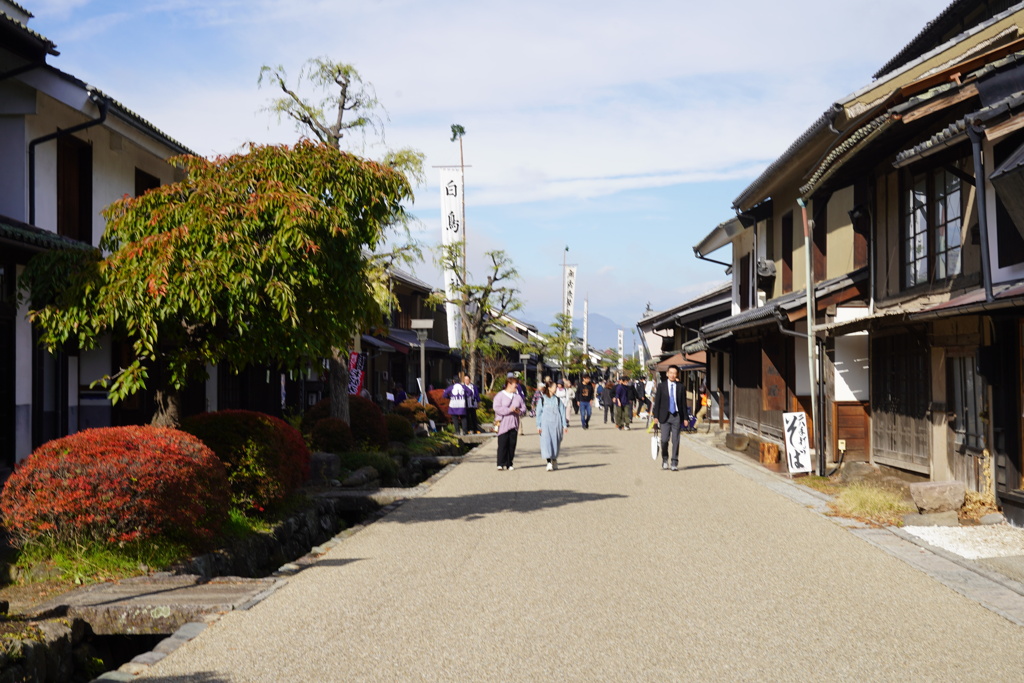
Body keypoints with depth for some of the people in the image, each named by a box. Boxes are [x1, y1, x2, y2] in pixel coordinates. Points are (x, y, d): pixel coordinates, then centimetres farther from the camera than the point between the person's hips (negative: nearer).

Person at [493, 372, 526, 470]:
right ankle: (501, 464, -6)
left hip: (514, 425, 5)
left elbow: (523, 407, 17)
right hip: (503, 424, -5)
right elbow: (496, 408, -13)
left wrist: (520, 411, -6)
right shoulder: (500, 395, -3)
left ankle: (509, 464, 12)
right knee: (503, 444, -8)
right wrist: (509, 410, -18)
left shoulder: (518, 396, 14)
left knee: (512, 445, 5)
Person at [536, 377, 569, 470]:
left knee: (556, 442, 6)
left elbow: (562, 412, 9)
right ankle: (549, 462, -16)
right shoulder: (542, 399, 4)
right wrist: (538, 426, -1)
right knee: (547, 441, -13)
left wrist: (564, 425, 3)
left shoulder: (557, 399, 9)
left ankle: (554, 460, 24)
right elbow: (539, 413, 5)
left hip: (556, 423, 2)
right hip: (546, 423, -2)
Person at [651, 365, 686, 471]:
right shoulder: (661, 386, 5)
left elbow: (684, 403, 7)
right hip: (665, 416, 0)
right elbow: (657, 402, 4)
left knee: (675, 440, -1)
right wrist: (656, 416, -1)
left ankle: (674, 463, 5)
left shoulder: (680, 387, 5)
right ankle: (665, 460, 18)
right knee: (664, 439, -4)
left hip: (676, 416, 0)